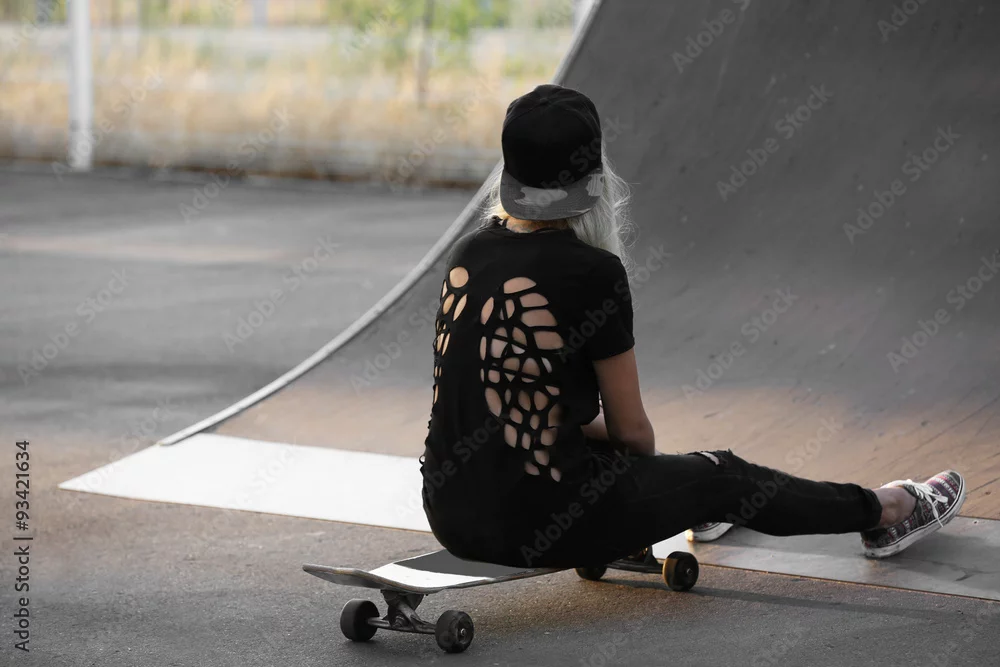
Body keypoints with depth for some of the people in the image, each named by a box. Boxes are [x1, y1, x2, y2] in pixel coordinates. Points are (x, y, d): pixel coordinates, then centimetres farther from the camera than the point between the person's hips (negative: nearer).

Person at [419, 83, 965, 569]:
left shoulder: (469, 253, 4)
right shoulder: (592, 272, -17)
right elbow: (630, 428, -8)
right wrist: (645, 453, 14)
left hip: (451, 512, 7)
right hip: (537, 523, -7)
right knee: (726, 477, 17)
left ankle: (697, 505, 69)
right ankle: (882, 513, 41)